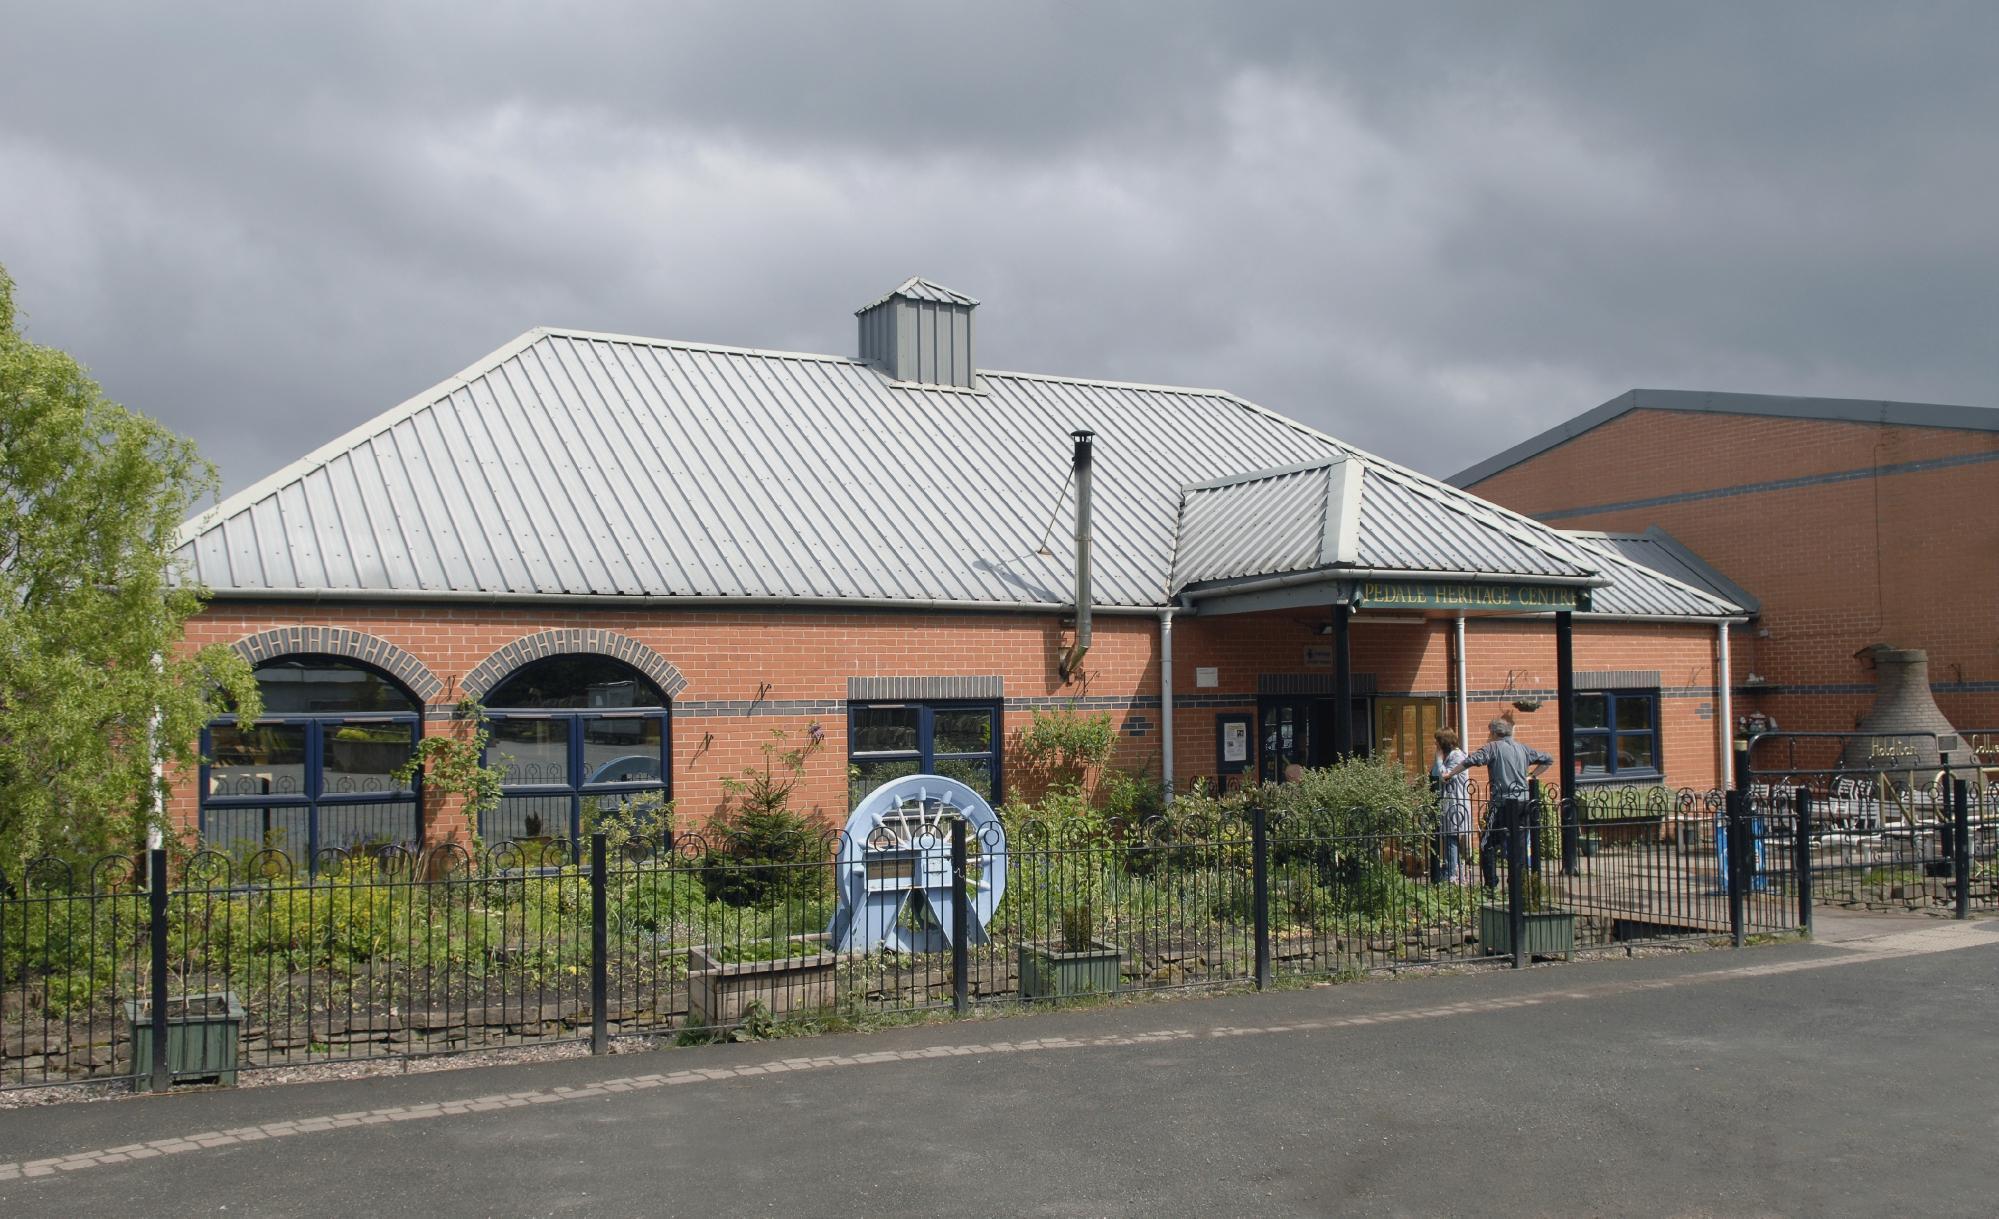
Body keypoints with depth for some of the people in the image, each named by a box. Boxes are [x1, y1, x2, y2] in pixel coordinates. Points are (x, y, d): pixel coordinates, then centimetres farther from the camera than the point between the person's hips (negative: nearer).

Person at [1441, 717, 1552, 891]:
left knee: (1488, 843, -2)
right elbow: (1548, 760, 24)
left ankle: (1491, 885, -6)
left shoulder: (1493, 747, -1)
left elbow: (1472, 761, -15)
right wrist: (1531, 776, 22)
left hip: (1504, 801, -6)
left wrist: (1449, 774, -9)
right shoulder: (1523, 748, 16)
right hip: (1525, 800, 6)